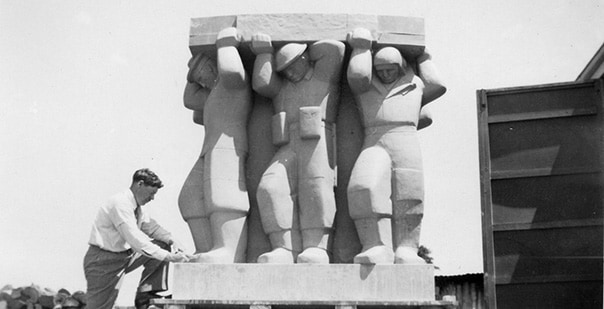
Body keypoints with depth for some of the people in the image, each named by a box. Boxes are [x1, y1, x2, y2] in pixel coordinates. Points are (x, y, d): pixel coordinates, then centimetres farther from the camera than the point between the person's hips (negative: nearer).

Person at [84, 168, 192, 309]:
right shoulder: (120, 204, -23)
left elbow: (150, 226, 14)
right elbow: (136, 240, -30)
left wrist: (172, 241, -7)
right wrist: (169, 257, -30)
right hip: (102, 262, -9)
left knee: (162, 245, 2)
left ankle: (145, 295, 0)